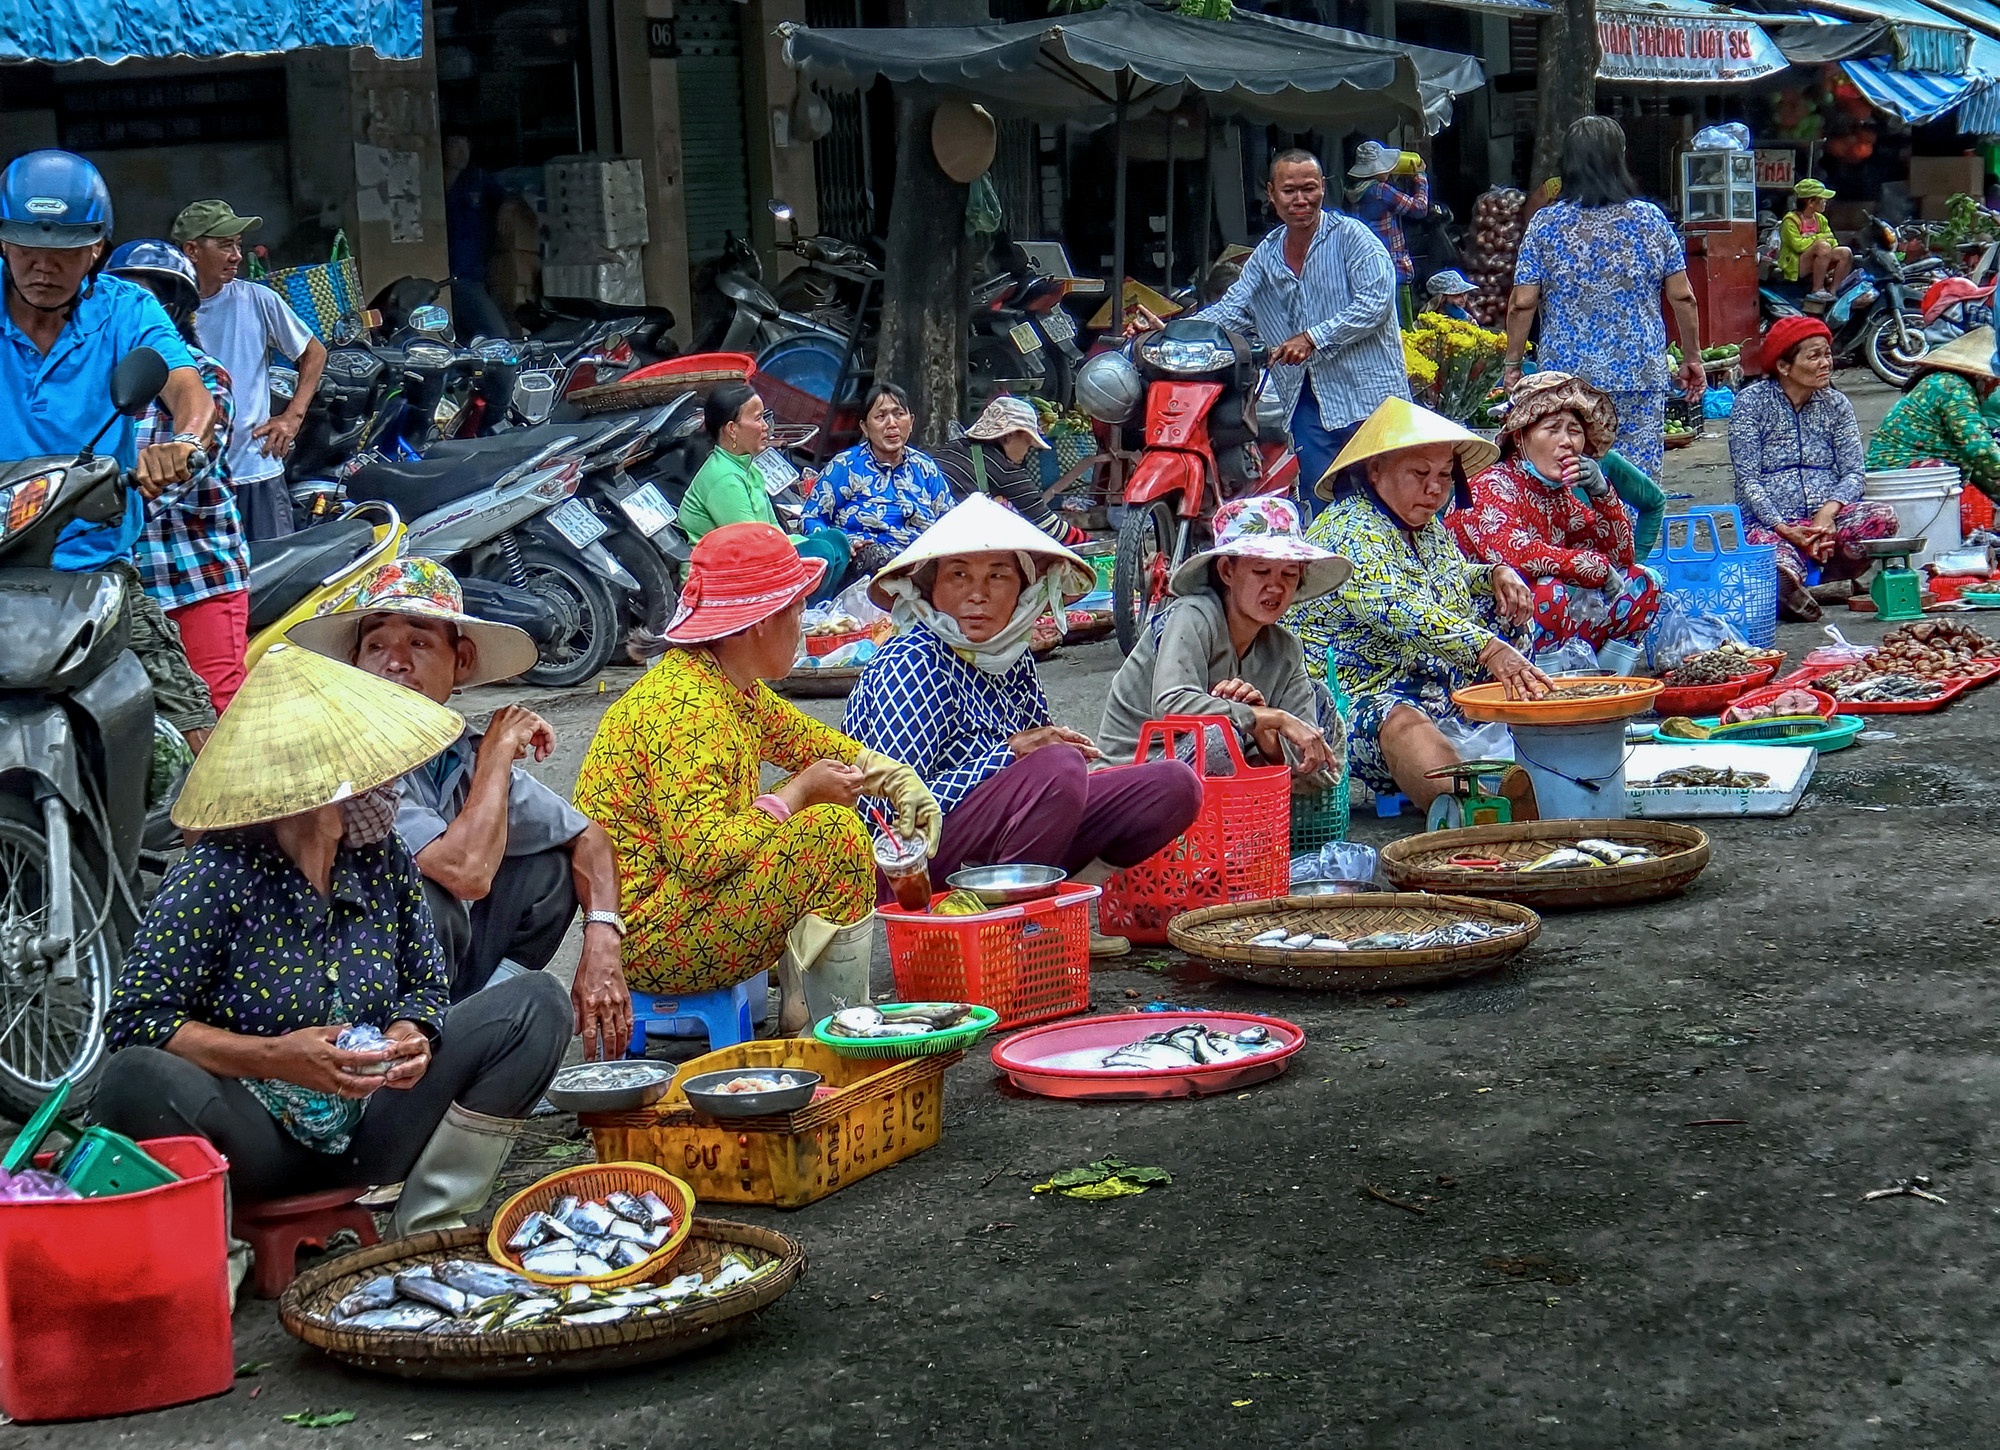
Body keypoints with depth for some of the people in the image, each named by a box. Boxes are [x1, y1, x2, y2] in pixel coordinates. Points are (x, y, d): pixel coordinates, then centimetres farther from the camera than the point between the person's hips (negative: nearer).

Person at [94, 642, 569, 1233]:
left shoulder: (382, 861, 0)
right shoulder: (218, 875, -15)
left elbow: (425, 984, 11)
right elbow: (133, 1017, -19)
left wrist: (412, 1032, -15)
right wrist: (276, 1058, -29)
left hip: (364, 1132, 5)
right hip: (254, 1144, -5)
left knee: (536, 1003, -7)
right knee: (140, 1078, -38)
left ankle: (428, 1228, -4)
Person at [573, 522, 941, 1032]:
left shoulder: (735, 687, 8)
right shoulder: (686, 707, -22)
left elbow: (807, 738, 26)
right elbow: (701, 855, -29)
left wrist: (898, 778, 13)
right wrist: (798, 794, -18)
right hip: (646, 939, -11)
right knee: (832, 831, -16)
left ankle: (797, 1001, 10)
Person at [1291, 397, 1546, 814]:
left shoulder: (1429, 530, 16)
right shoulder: (1348, 532, -14)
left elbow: (1454, 581, 37)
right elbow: (1401, 613, -31)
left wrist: (1497, 575, 12)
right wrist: (1488, 649, -42)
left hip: (1438, 694, 10)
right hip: (1358, 698, -10)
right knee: (1403, 722, -40)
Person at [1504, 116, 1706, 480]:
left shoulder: (1545, 224, 0)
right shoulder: (1650, 219, 3)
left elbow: (1522, 303, -3)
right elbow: (1682, 298, 5)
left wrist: (1512, 363, 8)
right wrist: (1692, 358, 15)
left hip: (1567, 377, -1)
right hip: (1640, 379, 1)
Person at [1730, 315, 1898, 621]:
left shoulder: (1835, 404, 11)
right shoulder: (1751, 401, 0)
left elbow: (1852, 472, 4)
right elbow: (1748, 480, -6)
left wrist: (1829, 511, -18)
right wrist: (1784, 529, -19)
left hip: (1827, 516, 4)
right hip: (1769, 520, -4)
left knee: (1882, 517, -29)